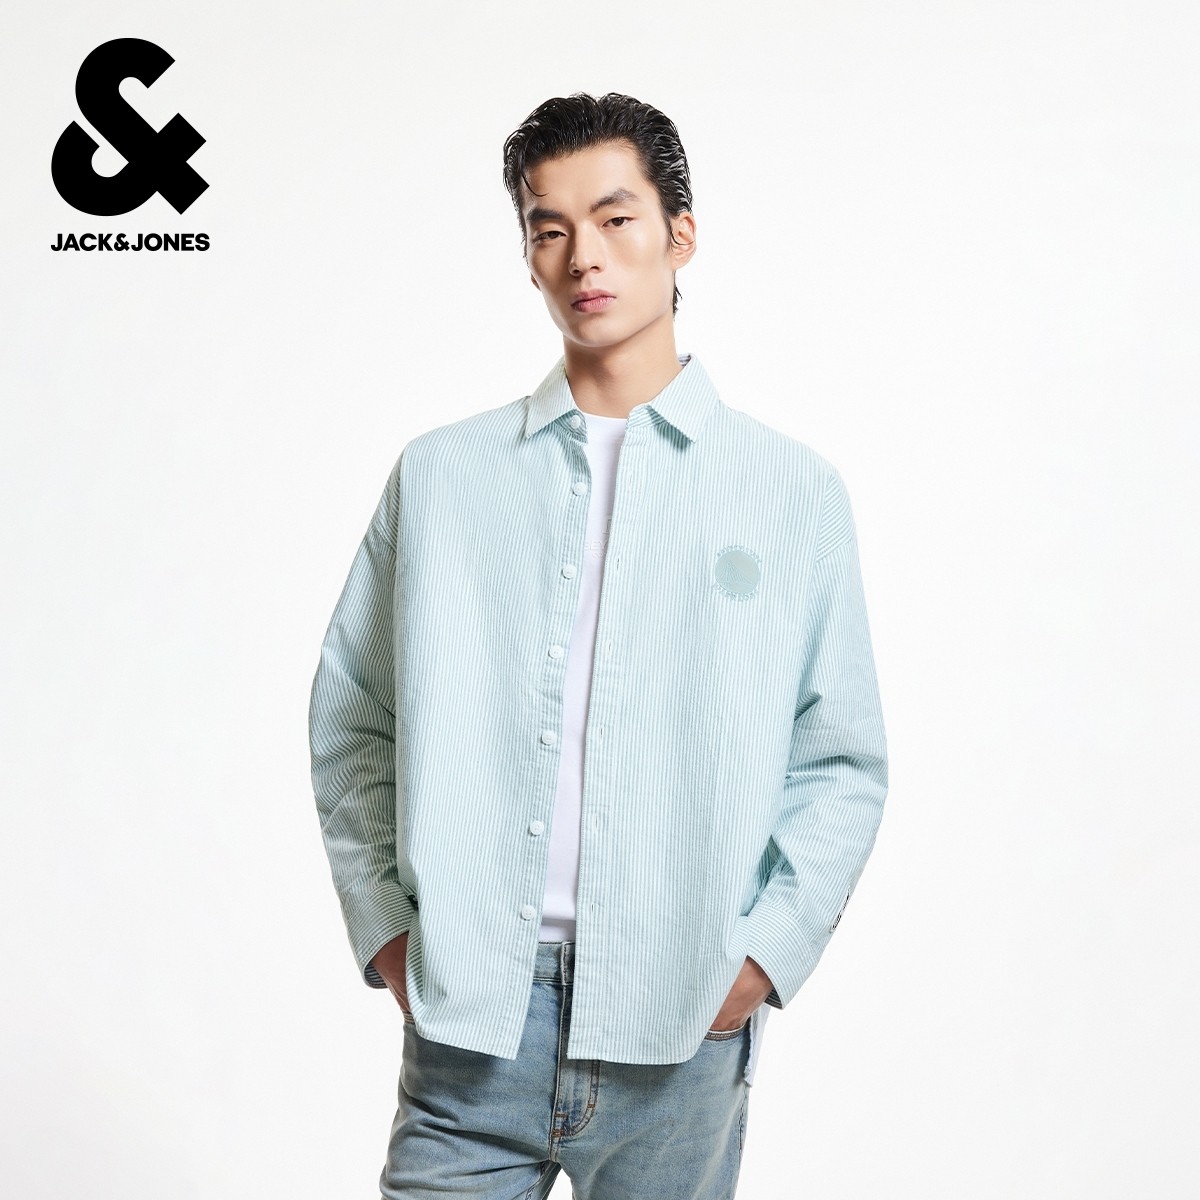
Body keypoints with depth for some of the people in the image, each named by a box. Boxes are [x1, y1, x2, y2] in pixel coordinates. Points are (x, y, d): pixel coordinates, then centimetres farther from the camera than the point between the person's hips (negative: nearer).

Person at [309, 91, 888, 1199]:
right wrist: (385, 925, 2)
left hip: (680, 1031, 0)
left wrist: (769, 948, -4)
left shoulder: (795, 491, 4)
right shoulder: (438, 475, 7)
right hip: (467, 1019, 1)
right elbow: (349, 720, 10)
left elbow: (843, 763, 5)